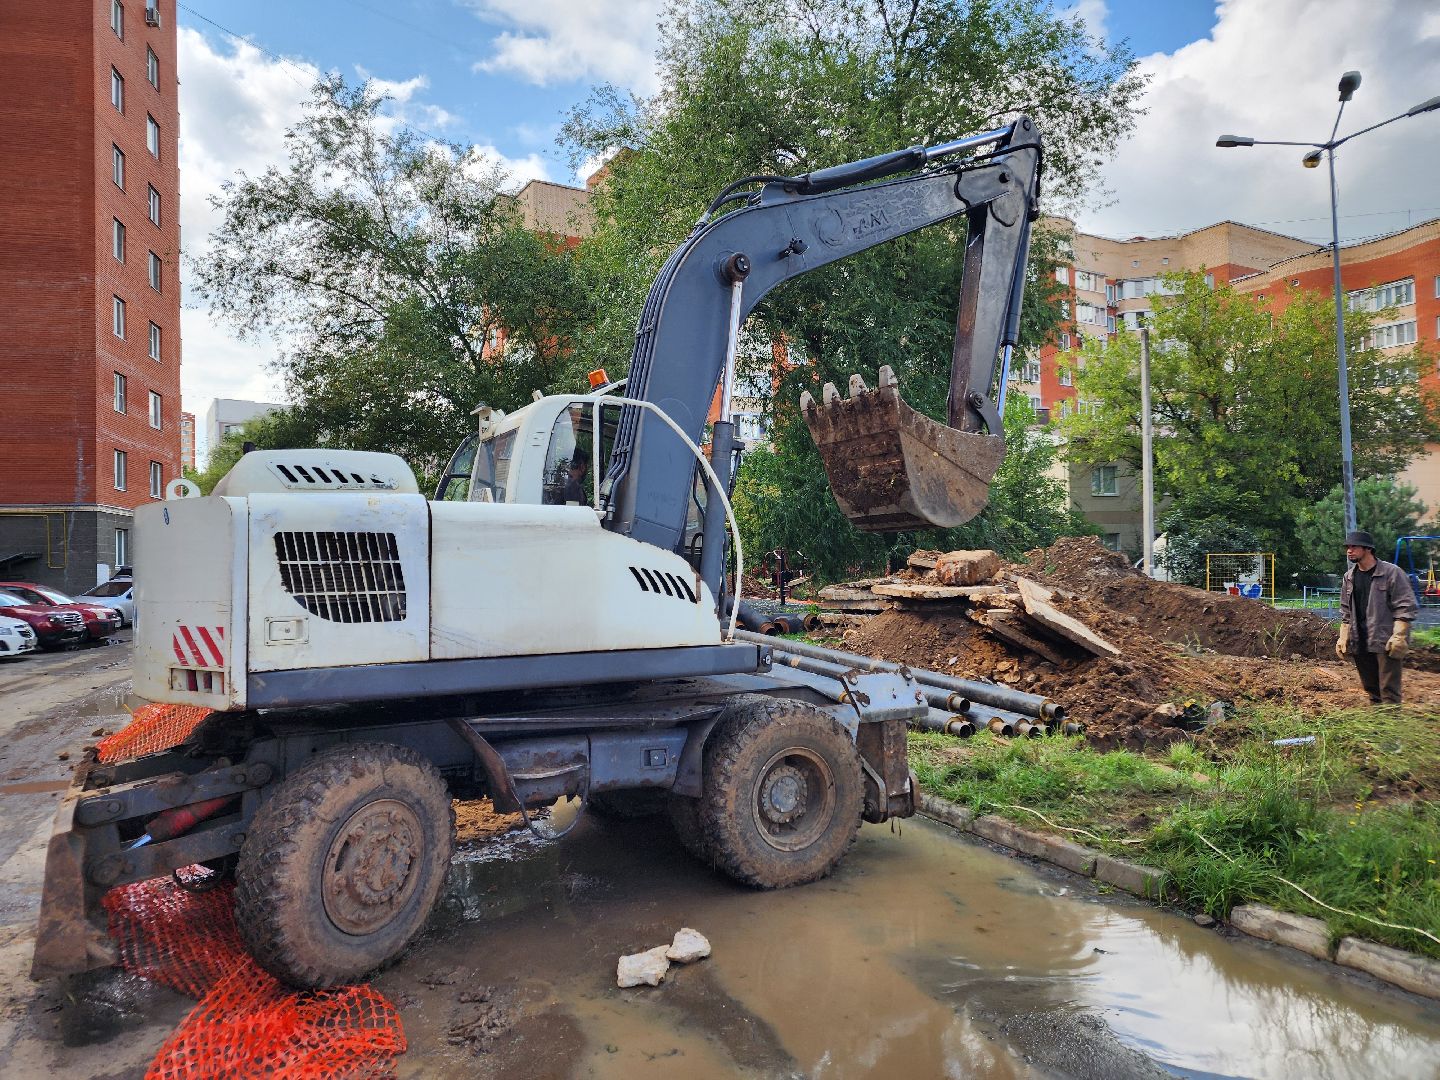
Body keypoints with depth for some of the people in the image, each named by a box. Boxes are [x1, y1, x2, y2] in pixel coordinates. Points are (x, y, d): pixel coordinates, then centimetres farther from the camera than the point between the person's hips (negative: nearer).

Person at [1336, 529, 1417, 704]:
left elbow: (1405, 608, -9)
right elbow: (1346, 612, 17)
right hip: (1360, 644, 6)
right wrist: (1343, 638, 10)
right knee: (1371, 690, 13)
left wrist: (1398, 637, -16)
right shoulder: (1349, 577, 11)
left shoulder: (1391, 572, -7)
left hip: (1385, 643, -6)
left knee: (1389, 691, -7)